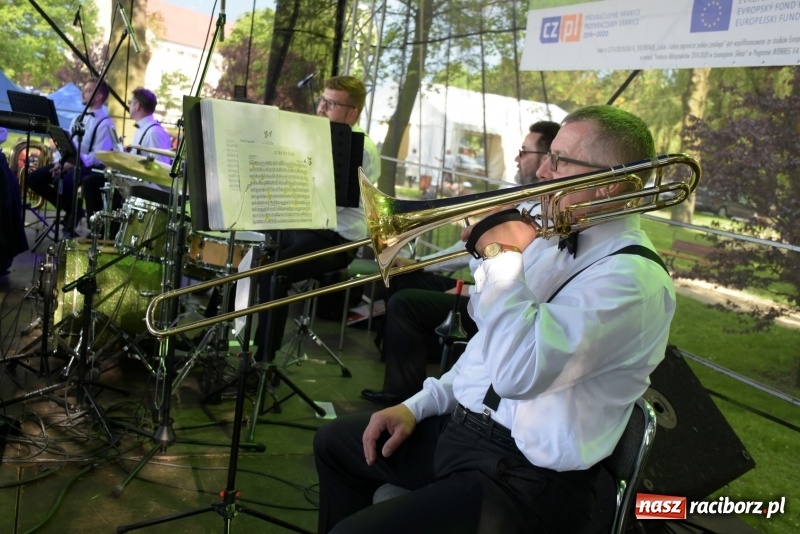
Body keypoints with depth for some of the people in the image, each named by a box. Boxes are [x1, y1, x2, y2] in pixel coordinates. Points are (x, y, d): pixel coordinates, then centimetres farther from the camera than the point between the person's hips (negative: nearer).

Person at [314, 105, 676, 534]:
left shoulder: (634, 276, -20)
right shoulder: (559, 241, 10)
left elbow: (520, 370, -35)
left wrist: (502, 256, -23)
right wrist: (418, 405, 8)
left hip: (526, 478, -9)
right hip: (460, 426, 10)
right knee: (336, 442, 21)